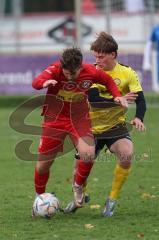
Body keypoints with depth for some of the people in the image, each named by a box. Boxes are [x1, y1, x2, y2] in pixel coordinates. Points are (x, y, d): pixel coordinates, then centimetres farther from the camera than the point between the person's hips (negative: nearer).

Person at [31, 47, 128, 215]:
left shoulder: (90, 72, -16)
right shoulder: (55, 70, -23)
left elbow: (108, 81, 5)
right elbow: (36, 82, -40)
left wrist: (117, 96, -11)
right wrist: (45, 83, -62)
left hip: (79, 119, 1)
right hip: (54, 119, -1)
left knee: (88, 154, -23)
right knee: (43, 164, 2)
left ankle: (78, 186, 7)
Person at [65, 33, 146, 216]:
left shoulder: (127, 73, -6)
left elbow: (140, 99, -11)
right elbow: (93, 98, -21)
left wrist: (138, 118, -31)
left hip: (115, 126, -1)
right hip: (92, 128, 1)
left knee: (127, 154, -30)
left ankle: (112, 200, -12)